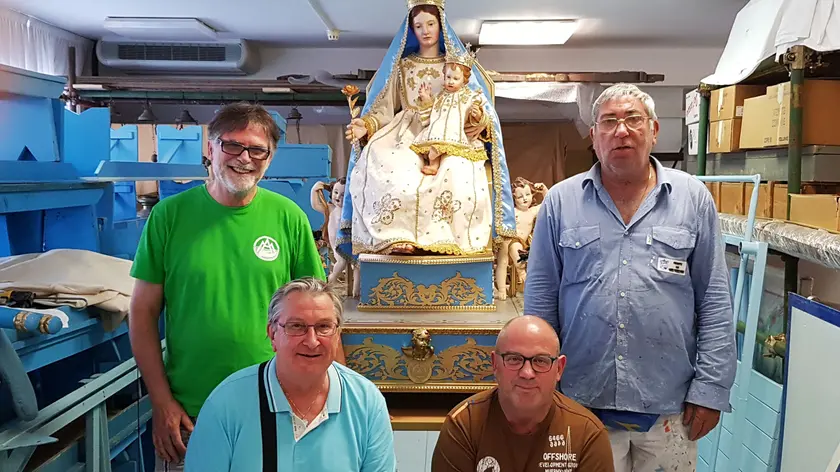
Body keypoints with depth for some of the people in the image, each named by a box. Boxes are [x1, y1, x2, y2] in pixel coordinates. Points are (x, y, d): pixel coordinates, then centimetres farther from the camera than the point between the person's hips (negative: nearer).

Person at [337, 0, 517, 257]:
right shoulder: (401, 66, 22)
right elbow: (386, 108, 12)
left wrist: (481, 123, -15)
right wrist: (367, 125, -10)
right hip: (407, 135, 1)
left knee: (459, 172, -39)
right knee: (378, 164, -36)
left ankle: (446, 239, -40)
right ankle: (394, 237, -44)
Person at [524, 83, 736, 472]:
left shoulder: (693, 198, 2)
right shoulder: (560, 201, 1)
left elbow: (714, 301, 2)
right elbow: (540, 298, 3)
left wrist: (711, 388, -3)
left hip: (670, 406, 1)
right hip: (581, 401, 0)